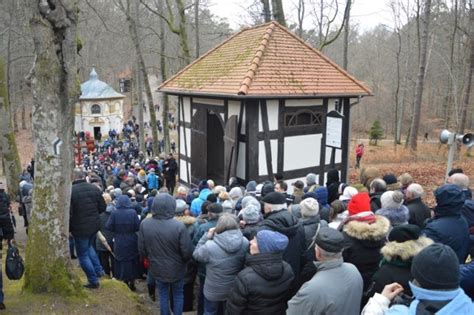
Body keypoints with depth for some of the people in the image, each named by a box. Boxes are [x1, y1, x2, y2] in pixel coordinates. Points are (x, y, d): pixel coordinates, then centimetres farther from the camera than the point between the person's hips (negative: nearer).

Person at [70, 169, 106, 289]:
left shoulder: (70, 191, -19)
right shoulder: (94, 188, -3)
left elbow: (68, 213, -18)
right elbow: (103, 207, 3)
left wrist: (68, 228, -3)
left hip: (80, 228, -6)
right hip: (94, 225, 6)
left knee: (83, 255, 10)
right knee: (88, 246, 31)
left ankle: (93, 281, 14)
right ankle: (98, 270, 26)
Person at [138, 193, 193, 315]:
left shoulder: (145, 224, -18)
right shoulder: (179, 226, -29)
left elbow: (141, 250, -5)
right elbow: (187, 253, -21)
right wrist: (183, 260, 1)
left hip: (157, 268, 3)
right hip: (176, 269, -3)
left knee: (163, 295, 23)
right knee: (178, 295, 21)